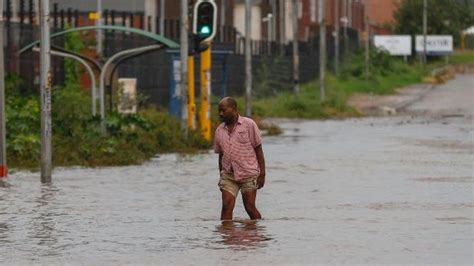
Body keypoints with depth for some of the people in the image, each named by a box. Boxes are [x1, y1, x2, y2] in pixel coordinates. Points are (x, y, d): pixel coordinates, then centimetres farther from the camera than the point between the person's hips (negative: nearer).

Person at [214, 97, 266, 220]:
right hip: (228, 174, 4)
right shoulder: (219, 130, 10)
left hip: (248, 174, -3)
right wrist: (221, 176, 14)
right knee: (227, 207, -8)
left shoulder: (249, 124, -2)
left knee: (250, 208, -1)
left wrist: (262, 174, -6)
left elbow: (258, 150, -2)